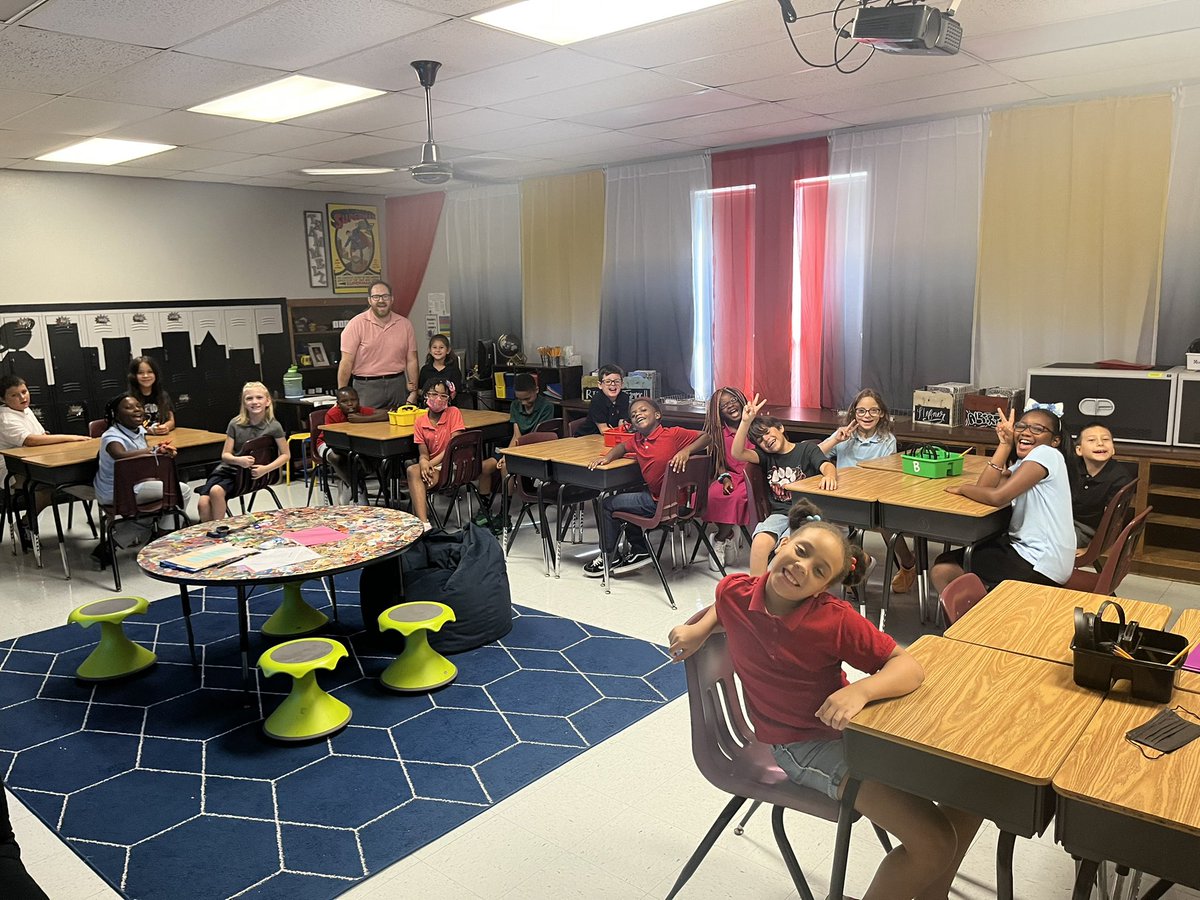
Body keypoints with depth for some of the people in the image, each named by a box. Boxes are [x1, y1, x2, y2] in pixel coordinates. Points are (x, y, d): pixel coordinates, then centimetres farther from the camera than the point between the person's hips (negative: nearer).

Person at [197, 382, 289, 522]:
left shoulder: (273, 426, -6)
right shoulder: (235, 424, 1)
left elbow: (286, 455, 0)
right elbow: (225, 455, 3)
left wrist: (266, 468, -16)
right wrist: (238, 460, -20)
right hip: (227, 469, 3)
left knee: (216, 491, -30)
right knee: (203, 503, -23)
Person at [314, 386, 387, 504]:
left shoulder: (362, 411, -22)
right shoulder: (332, 415, -28)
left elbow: (387, 415, -35)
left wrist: (362, 419, -43)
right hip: (327, 444, -3)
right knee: (336, 458, -35)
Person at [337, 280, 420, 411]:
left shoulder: (405, 324, 6)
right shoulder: (357, 324, -4)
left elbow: (412, 361, 8)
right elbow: (346, 362, -6)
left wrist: (413, 392, 2)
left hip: (397, 385, 3)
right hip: (367, 387, -3)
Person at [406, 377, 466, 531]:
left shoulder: (454, 413, -3)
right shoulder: (420, 422, 9)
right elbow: (423, 452, 4)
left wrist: (430, 463, -16)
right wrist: (423, 462, -21)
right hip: (432, 466, 4)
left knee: (413, 471, -27)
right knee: (413, 471, -30)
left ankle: (420, 520, -21)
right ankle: (424, 524, -36)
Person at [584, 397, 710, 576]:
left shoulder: (674, 434, -17)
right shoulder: (637, 440, 5)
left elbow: (705, 437, -17)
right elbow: (623, 447, 23)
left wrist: (686, 451, -32)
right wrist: (607, 457, 4)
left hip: (665, 503, -8)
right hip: (653, 494, 8)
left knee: (608, 504, 2)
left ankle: (609, 558, 20)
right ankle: (639, 551, 31)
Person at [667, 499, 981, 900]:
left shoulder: (836, 620, -19)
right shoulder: (734, 592, -14)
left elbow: (909, 667, -20)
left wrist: (860, 690, -38)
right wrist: (699, 628, -4)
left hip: (848, 724, 3)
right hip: (801, 746, -2)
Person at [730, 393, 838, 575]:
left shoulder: (807, 448, 7)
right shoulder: (768, 456, 15)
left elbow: (826, 465, -13)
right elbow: (737, 453, -1)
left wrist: (829, 475, -39)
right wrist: (746, 422, -14)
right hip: (780, 514, 3)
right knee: (760, 543, -28)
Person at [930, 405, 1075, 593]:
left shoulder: (1047, 454, -14)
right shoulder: (1021, 464, 14)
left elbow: (997, 496, -24)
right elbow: (984, 487, -2)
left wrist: (962, 489, -5)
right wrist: (1005, 444, -1)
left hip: (1041, 566, -9)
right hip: (1024, 549, 9)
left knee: (944, 571, -4)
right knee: (941, 569, 8)